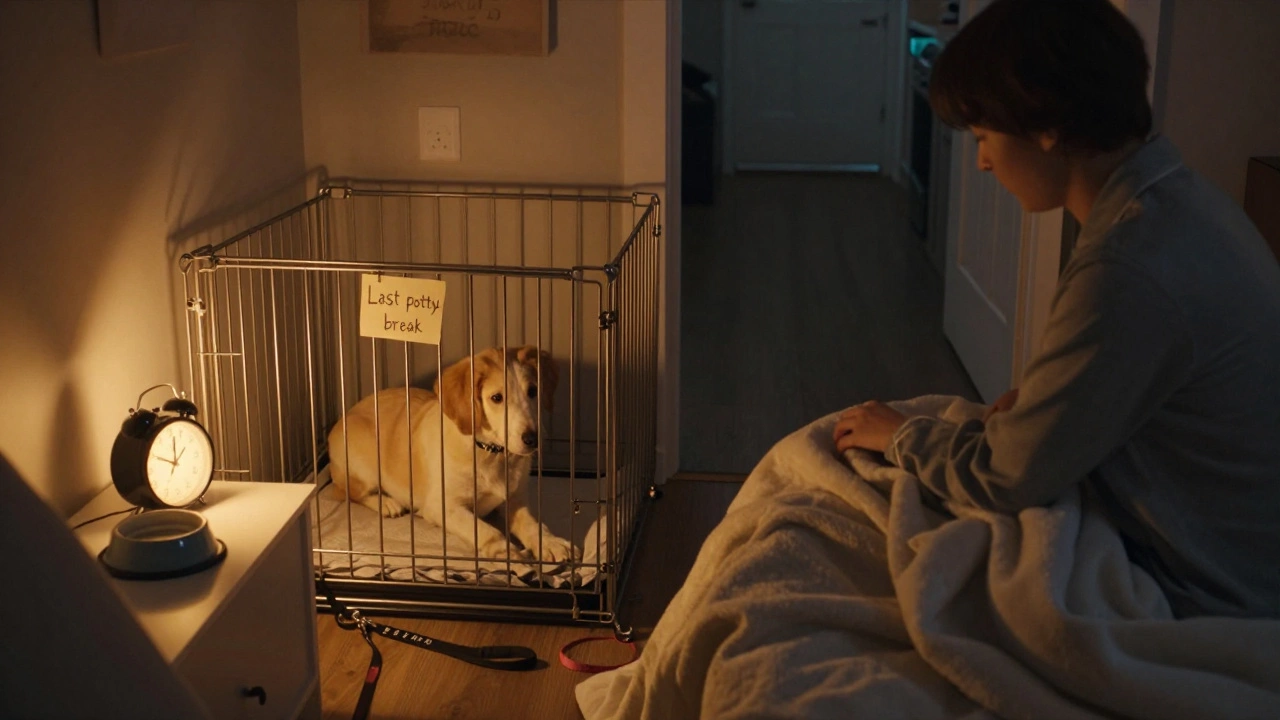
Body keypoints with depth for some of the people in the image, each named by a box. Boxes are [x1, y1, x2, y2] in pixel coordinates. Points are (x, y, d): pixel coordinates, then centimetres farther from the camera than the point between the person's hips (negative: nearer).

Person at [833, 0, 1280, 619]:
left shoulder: (1127, 272, -31)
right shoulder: (1183, 197, 0)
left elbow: (1004, 479, -20)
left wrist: (899, 436, -2)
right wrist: (1034, 397, 0)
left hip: (1204, 602, -8)